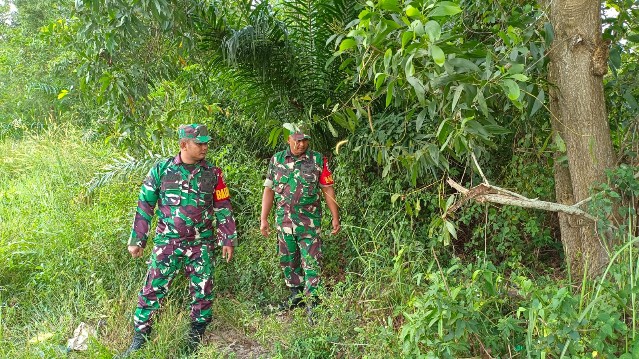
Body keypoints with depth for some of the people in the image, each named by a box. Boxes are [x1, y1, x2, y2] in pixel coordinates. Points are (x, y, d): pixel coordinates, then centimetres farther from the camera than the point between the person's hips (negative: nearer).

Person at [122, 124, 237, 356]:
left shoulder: (212, 173, -1)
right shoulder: (161, 170, -4)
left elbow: (223, 208, 4)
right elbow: (144, 206, 1)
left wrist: (228, 239, 3)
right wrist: (136, 240, 2)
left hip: (202, 244, 1)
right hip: (167, 242, -1)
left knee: (202, 292, 8)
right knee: (152, 290, 1)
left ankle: (196, 337, 29)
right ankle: (139, 339, 18)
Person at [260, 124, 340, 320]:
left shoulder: (318, 160, -3)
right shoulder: (276, 160, 4)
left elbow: (328, 190, -1)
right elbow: (268, 190, 7)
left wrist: (335, 217, -4)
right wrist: (263, 219, 4)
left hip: (309, 221, -3)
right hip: (283, 220, 3)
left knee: (311, 263, -4)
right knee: (288, 260, 14)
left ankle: (312, 301, 4)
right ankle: (296, 294, 31)